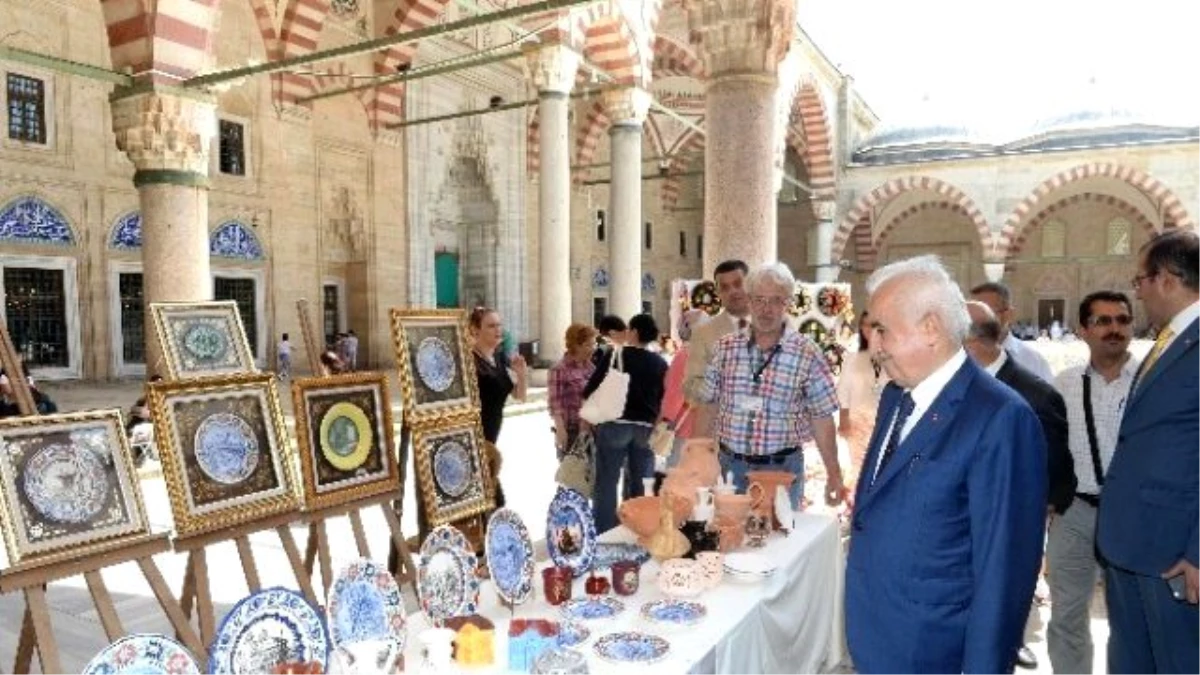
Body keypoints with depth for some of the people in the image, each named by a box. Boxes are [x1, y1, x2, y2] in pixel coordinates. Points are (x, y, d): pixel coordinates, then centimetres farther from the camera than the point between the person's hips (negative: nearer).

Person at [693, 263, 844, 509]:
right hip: (730, 465, 2)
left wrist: (834, 475, -1)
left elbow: (822, 419, -1)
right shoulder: (725, 348, 1)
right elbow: (708, 407, 7)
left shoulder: (807, 355, -5)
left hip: (782, 468, -2)